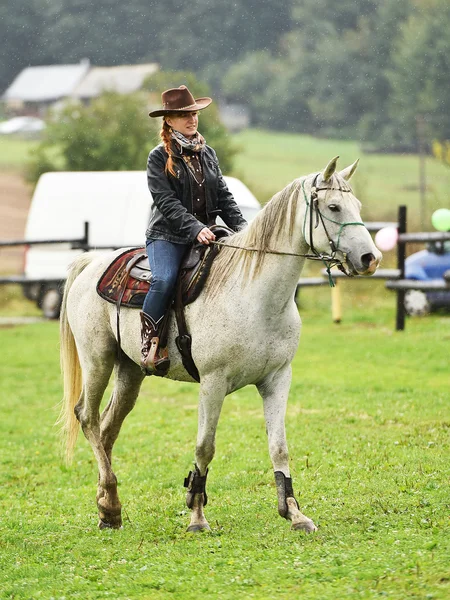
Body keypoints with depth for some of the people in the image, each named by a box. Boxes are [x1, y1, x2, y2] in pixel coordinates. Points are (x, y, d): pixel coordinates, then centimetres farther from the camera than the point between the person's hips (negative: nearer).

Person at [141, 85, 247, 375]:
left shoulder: (208, 154, 15)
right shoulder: (159, 158, -1)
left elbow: (224, 196, 14)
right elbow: (167, 203, -12)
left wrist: (241, 227, -3)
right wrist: (195, 229, -25)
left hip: (205, 235, 5)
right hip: (167, 235, -5)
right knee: (165, 280, -33)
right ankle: (150, 343, -23)